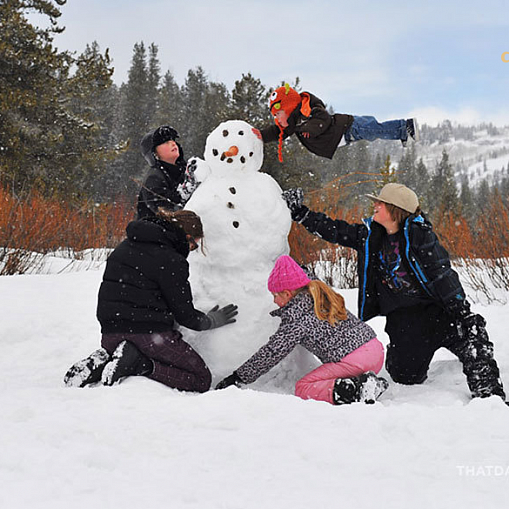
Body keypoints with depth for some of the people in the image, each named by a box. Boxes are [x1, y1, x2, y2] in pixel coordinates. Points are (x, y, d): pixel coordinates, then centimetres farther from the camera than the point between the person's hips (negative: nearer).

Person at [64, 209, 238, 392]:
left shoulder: (126, 246, 14)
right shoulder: (171, 261, -10)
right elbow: (184, 314, -6)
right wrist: (212, 321, 14)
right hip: (150, 334, -7)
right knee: (202, 379, 4)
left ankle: (100, 363, 2)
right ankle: (141, 365, -16)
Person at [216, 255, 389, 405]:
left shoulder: (297, 319, -10)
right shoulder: (322, 295, 14)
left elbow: (271, 354, -9)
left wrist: (237, 378, -1)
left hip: (353, 361, -9)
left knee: (302, 389, 0)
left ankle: (354, 390, -19)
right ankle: (369, 382, 3)